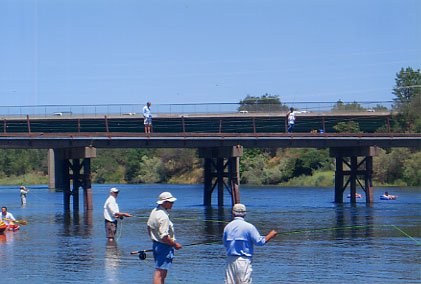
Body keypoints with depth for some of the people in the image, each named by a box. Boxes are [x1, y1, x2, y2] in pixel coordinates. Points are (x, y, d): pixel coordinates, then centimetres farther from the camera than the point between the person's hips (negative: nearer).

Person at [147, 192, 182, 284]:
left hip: (155, 244, 10)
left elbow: (149, 227, 21)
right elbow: (164, 237, -25)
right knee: (160, 273, -10)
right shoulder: (163, 217, -23)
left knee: (162, 273, 18)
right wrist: (175, 244, -12)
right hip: (164, 247, -10)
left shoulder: (154, 211, 8)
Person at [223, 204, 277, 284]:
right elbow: (259, 241, -7)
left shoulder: (227, 227, 5)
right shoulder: (249, 227, -8)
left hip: (230, 259, 4)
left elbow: (225, 244, 12)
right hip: (244, 260, -4)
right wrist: (271, 235, 7)